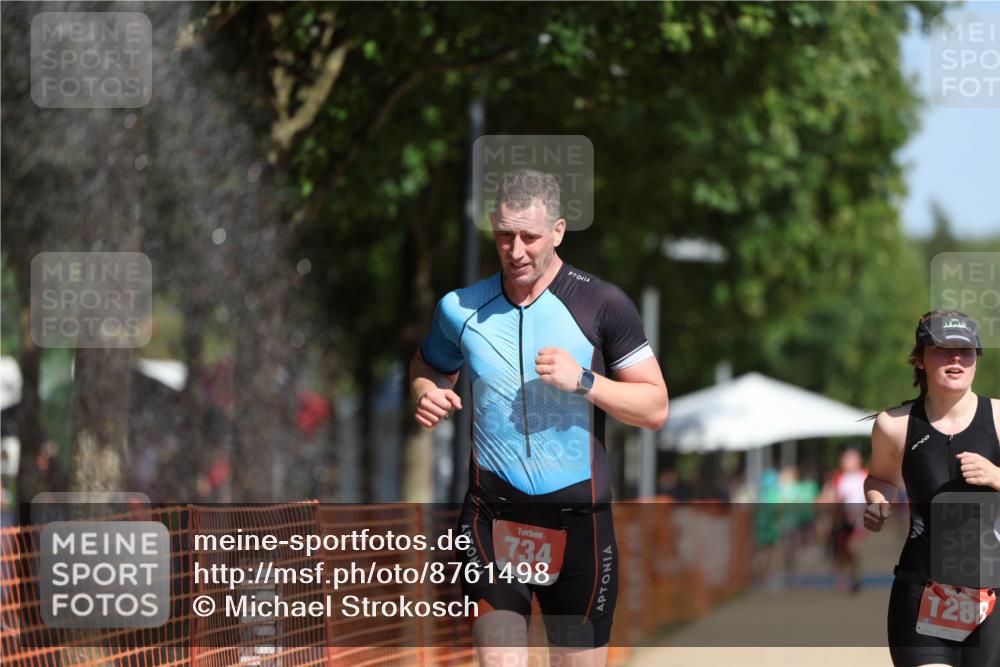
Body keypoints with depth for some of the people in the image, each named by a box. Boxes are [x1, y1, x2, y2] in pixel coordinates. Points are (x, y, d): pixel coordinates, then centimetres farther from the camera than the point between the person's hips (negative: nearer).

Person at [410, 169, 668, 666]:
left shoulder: (602, 304, -3)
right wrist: (427, 397, 1)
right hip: (491, 519, 1)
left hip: (578, 522, -1)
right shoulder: (460, 308, 5)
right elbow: (426, 368, 25)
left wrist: (583, 380, -16)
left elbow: (655, 408, -1)